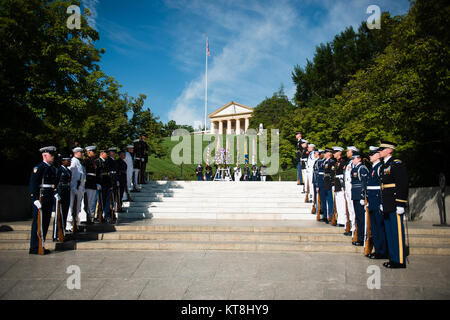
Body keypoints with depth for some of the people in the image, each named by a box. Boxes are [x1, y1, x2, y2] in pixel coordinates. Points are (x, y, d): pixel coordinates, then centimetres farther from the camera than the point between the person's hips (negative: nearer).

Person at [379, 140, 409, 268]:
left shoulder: (397, 164, -10)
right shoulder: (383, 166, 16)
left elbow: (403, 185, -15)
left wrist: (400, 204, -18)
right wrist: (382, 203, 19)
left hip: (395, 205, -9)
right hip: (387, 205, 9)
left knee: (397, 232, -3)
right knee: (389, 232, 13)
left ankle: (400, 260, 4)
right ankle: (393, 258, 21)